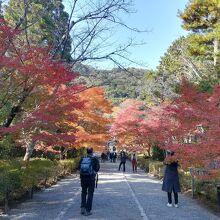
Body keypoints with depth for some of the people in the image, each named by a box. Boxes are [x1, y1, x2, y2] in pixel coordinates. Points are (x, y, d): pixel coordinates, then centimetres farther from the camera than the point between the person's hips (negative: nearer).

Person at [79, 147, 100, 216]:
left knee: (83, 193, 21)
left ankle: (83, 208, 13)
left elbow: (79, 167, 8)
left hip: (83, 178, 3)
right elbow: (97, 168, -9)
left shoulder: (82, 159, 2)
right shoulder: (94, 159, -8)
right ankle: (87, 211, 8)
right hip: (91, 178, -3)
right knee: (90, 194, 7)